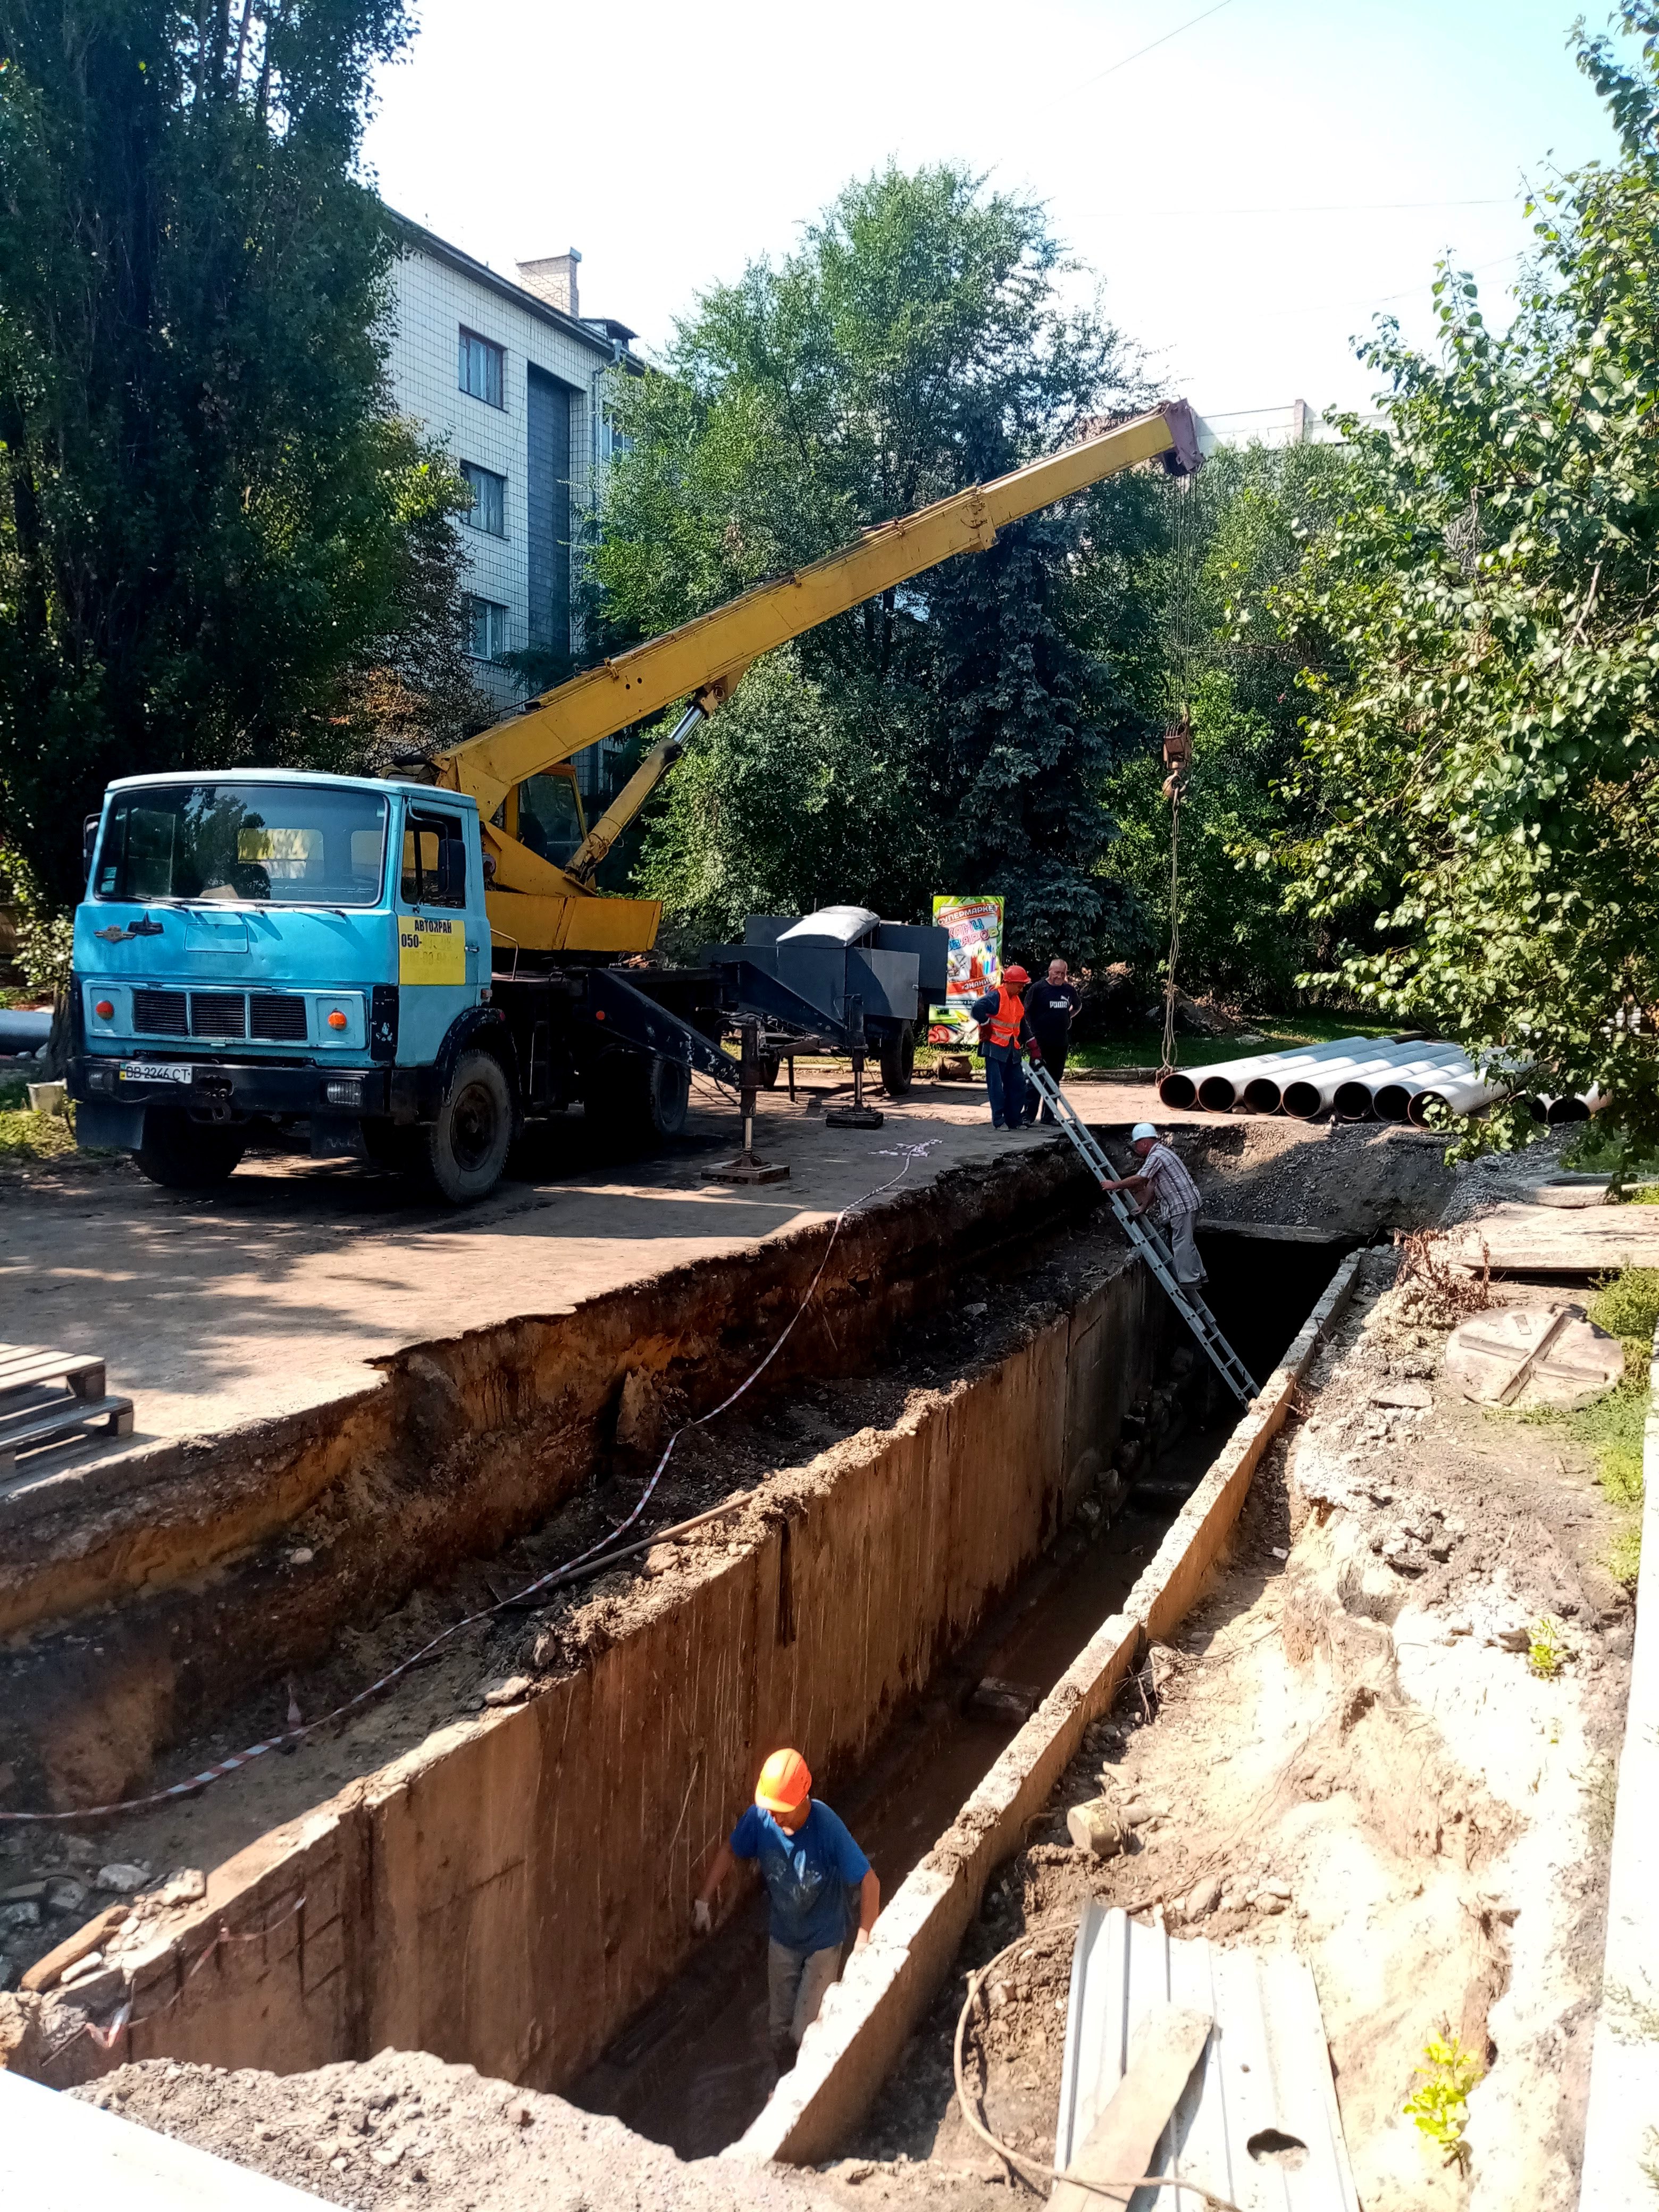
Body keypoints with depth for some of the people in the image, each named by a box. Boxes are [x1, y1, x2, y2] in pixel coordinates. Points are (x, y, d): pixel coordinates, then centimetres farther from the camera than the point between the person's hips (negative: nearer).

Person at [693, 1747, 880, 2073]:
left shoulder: (827, 1828, -33)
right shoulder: (760, 1817, -22)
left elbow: (869, 1880, -27)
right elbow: (729, 1850, -2)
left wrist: (864, 1941, -30)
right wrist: (703, 1900, -5)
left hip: (823, 1942, -4)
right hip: (782, 1940, 4)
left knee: (804, 2033, 1)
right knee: (778, 2028, 17)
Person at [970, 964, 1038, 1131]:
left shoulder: (1017, 1000, 15)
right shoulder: (996, 996, -13)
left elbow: (1023, 1025, 22)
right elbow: (977, 1008, -28)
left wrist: (1034, 1046, 17)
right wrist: (986, 1027, -16)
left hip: (1012, 1048, 8)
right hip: (995, 1048, -8)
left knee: (1017, 1084, 8)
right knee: (997, 1086, -4)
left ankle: (1014, 1119, 16)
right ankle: (998, 1121, 1)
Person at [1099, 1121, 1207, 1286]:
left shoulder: (1156, 1156, -17)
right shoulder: (1159, 1153, 17)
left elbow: (1139, 1179, -23)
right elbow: (1152, 1184, 17)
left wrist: (1114, 1185, -14)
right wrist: (1143, 1207, 13)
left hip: (1183, 1205, -11)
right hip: (1185, 1204, 11)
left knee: (1182, 1243, -5)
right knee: (1186, 1242, 18)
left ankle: (1189, 1280, 0)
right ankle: (1198, 1275, 26)